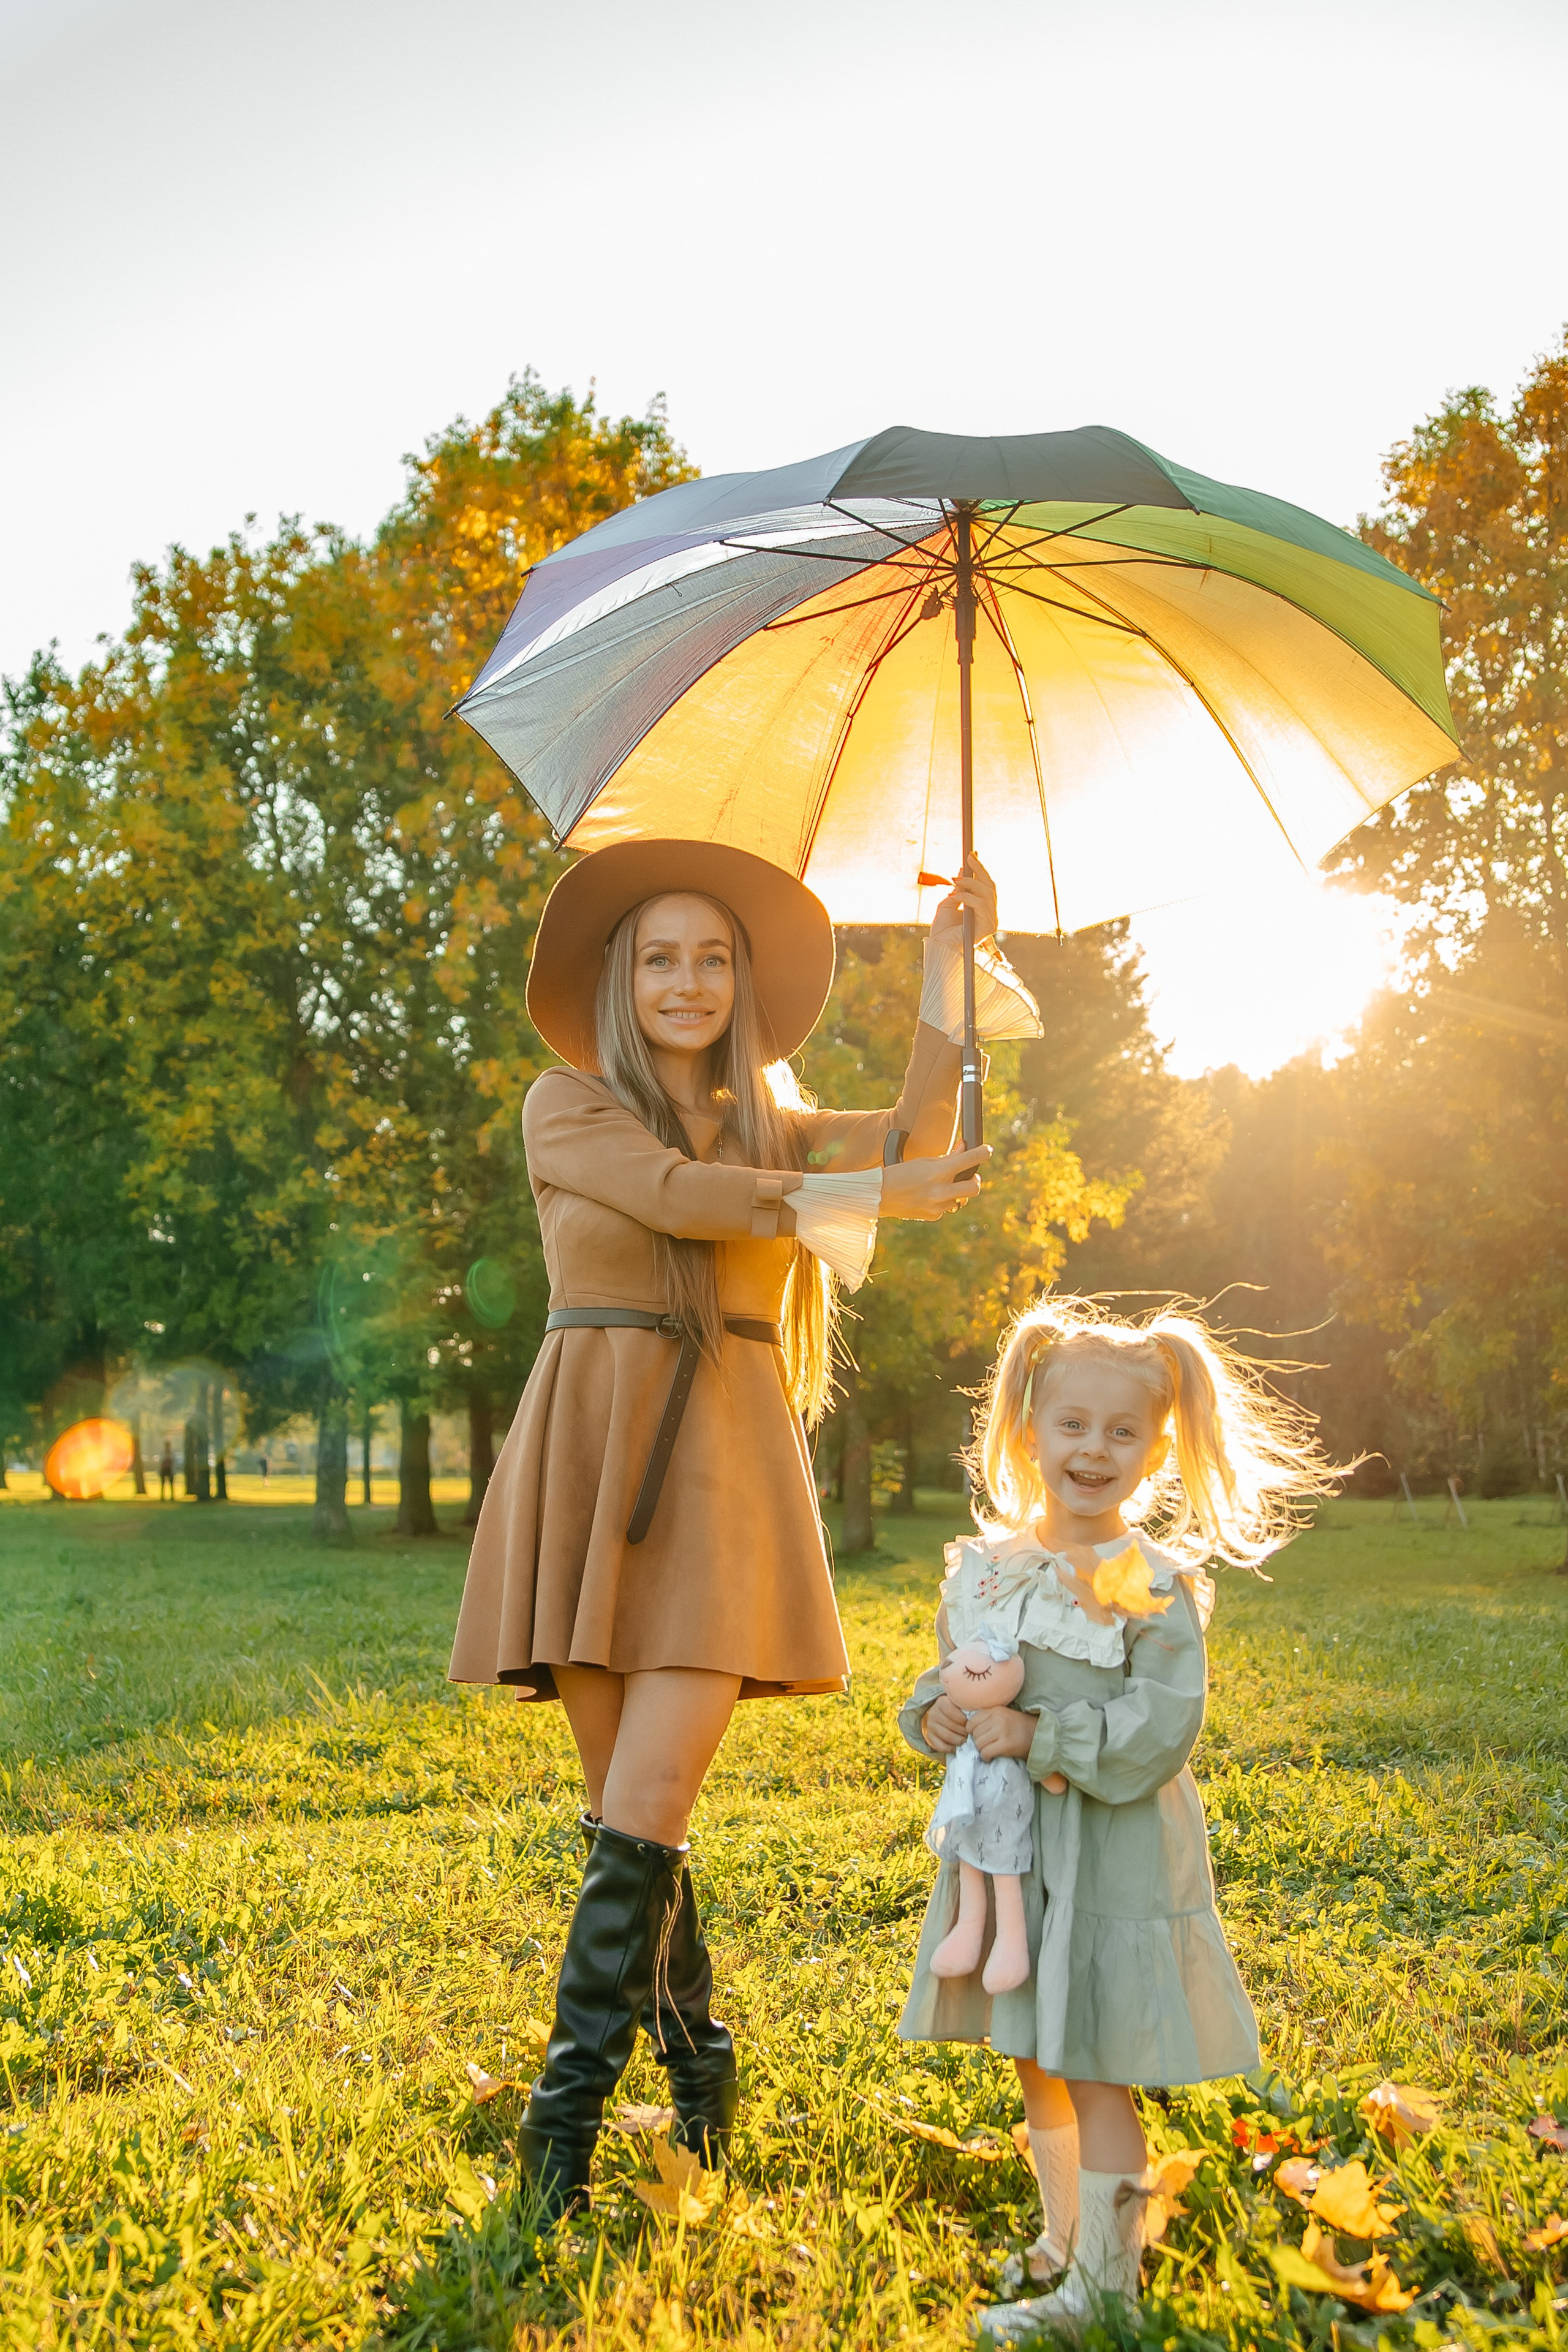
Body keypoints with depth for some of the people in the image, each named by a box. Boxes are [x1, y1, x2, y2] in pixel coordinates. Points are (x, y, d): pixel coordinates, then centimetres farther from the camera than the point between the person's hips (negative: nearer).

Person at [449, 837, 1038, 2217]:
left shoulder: (775, 1128, 15)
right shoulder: (567, 1106, 7)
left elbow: (916, 1140, -4)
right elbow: (679, 1195, -11)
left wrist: (947, 960, -6)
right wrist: (865, 1194, -10)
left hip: (725, 1472, 1)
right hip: (590, 1461, -1)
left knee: (647, 1809, -10)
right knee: (629, 1811, 5)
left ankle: (566, 2115, 0)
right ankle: (698, 2060, 25)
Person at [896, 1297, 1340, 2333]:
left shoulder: (1157, 1585, -13)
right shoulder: (986, 1565, 3)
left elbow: (1158, 1734, -19)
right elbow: (949, 1675, 15)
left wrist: (1039, 1735, -24)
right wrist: (936, 1713, -7)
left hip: (1112, 1861, -6)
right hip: (1008, 1854, 6)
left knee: (1097, 2076, 2)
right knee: (1036, 2065, 19)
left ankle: (1102, 2286, 17)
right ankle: (1065, 2239, 39)